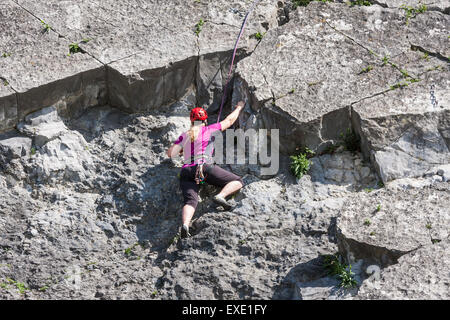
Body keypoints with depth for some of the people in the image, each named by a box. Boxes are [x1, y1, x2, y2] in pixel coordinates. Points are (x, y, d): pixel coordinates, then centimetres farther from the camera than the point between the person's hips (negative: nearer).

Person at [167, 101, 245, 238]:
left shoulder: (184, 136, 19)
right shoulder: (209, 130, 13)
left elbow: (170, 153, 13)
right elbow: (229, 121, 25)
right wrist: (239, 107, 41)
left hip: (186, 171, 3)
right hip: (205, 167, -3)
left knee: (190, 201, -13)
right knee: (237, 182, 5)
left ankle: (185, 224, -43)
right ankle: (220, 196, -24)